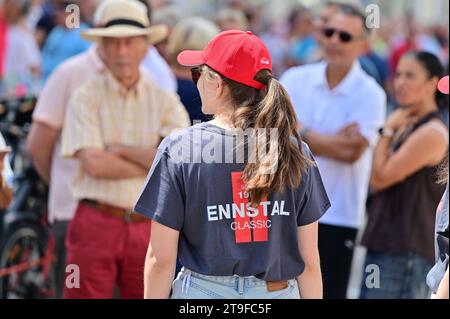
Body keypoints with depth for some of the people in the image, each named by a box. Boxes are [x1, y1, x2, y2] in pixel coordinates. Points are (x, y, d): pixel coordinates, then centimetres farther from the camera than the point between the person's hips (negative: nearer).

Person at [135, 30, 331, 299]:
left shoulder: (178, 148, -7)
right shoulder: (296, 152, 0)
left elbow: (162, 259, -6)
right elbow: (310, 260, 2)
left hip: (203, 292, -2)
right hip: (280, 292, 2)